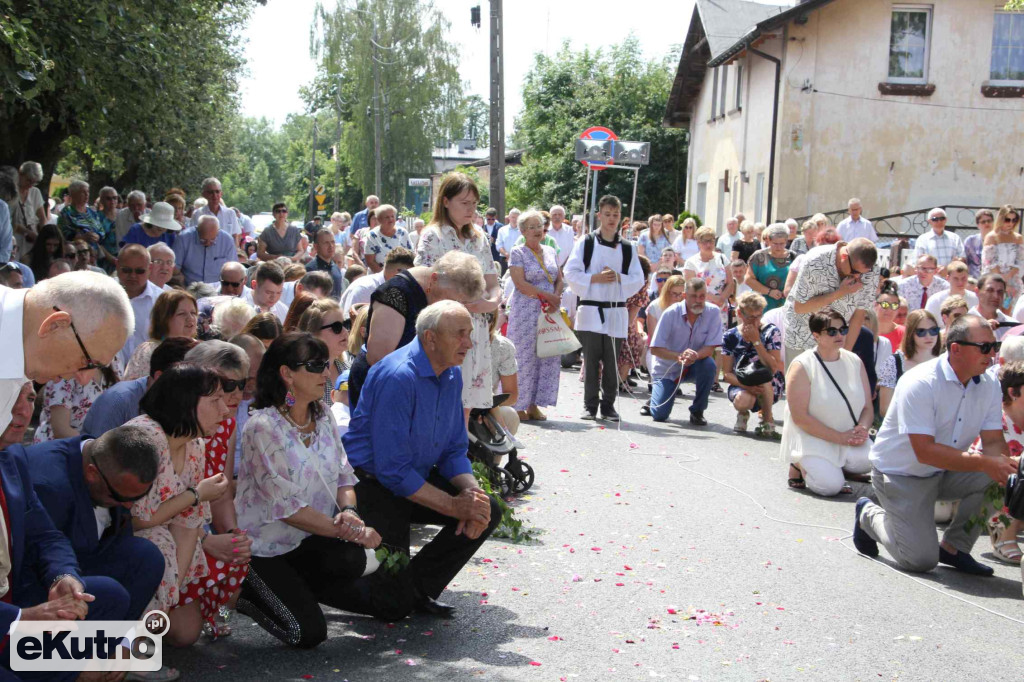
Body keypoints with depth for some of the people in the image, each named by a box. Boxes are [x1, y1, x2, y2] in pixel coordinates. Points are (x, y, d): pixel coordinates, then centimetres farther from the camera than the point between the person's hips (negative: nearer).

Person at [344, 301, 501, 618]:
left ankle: (419, 588, 8)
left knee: (487, 511, -4)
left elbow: (455, 449, 8)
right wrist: (454, 505, -23)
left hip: (417, 477, 8)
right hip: (372, 482, -8)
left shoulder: (452, 375, 2)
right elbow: (391, 470, -27)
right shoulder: (398, 376, -26)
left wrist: (470, 491, -12)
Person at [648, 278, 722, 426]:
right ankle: (657, 394, 26)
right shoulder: (671, 313, -20)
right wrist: (679, 356, -39)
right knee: (659, 415, -12)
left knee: (709, 365, -33)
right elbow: (655, 349, -21)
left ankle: (697, 411, -12)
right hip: (667, 368, -1)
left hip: (694, 365, 1)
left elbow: (710, 347, -18)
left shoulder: (713, 312, -17)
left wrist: (695, 355, -41)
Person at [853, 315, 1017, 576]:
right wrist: (983, 463, -36)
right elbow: (925, 452, -31)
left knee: (995, 479, -22)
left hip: (944, 473, 7)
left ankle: (953, 547, -1)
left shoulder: (988, 385, -4)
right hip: (901, 475, -6)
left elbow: (993, 441, -7)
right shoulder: (920, 383, -26)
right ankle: (870, 515, 15)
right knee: (921, 559, -14)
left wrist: (1002, 463, -30)